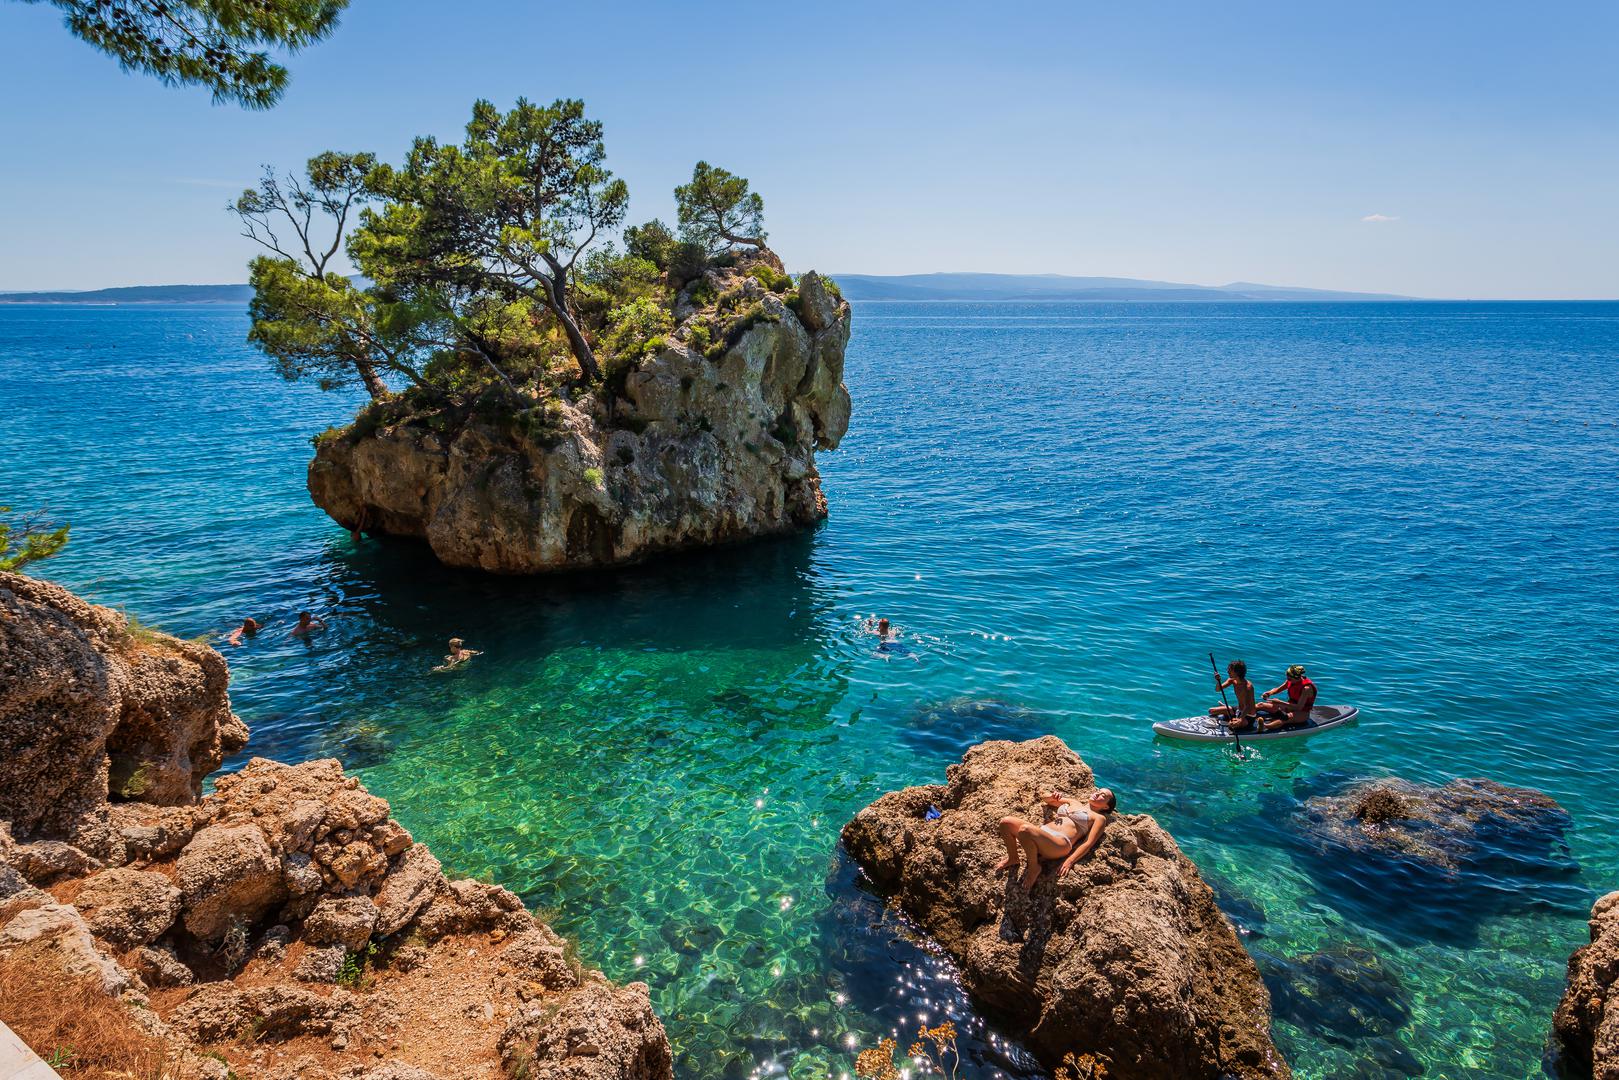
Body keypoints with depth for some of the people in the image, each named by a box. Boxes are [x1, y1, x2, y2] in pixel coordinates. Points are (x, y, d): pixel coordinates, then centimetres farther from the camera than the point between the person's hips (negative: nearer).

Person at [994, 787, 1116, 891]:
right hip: (1042, 832, 6)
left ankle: (1034, 868, -11)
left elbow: (1088, 843, -1)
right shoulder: (1073, 802, 29)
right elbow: (1046, 799, 40)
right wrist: (1053, 797, 15)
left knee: (1025, 829, -36)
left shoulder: (1099, 818, 12)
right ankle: (1012, 859, 6)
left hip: (1060, 843, -6)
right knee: (1005, 822, -19)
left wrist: (1069, 862, -15)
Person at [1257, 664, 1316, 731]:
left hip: (1302, 714, -9)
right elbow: (1278, 689, 12)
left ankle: (1264, 727, -67)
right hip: (1289, 707, 9)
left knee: (1288, 717, -42)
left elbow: (1299, 707, -29)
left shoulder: (1306, 688, -24)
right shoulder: (1291, 681, -3)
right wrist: (1269, 693, -10)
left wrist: (1280, 703, -32)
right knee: (1261, 705, -2)